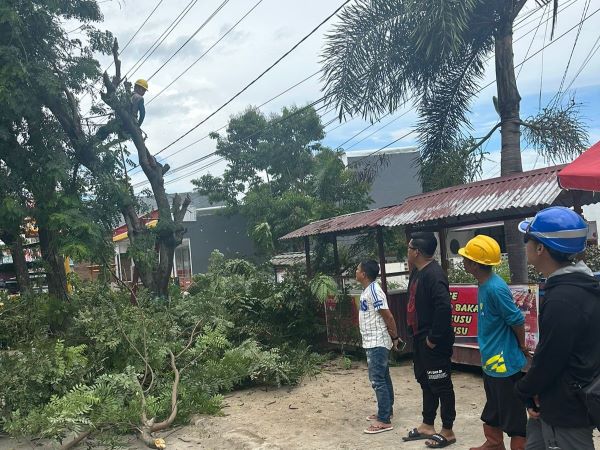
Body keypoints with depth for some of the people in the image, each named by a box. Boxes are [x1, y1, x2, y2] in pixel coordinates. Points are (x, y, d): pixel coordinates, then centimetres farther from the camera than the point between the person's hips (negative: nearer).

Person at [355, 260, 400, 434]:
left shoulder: (374, 291, -21)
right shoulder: (367, 290, 10)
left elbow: (388, 317, -19)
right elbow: (385, 317, 18)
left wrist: (395, 337, -10)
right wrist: (392, 336, 20)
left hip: (376, 343, -10)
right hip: (373, 342, 10)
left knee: (378, 381, -8)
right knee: (383, 378, 18)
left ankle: (384, 421, -3)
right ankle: (386, 411, 29)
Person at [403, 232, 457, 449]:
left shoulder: (433, 274, -22)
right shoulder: (417, 273, 10)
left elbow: (444, 306, -31)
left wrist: (434, 338, -24)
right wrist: (417, 334, 17)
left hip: (434, 342, -10)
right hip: (420, 339, 10)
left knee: (441, 385, 3)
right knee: (426, 382, 19)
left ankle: (447, 431, 16)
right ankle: (427, 426, 32)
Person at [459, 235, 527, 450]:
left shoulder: (495, 288, -25)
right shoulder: (484, 285, 4)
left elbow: (517, 320, -20)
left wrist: (521, 347, -5)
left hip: (505, 362, -10)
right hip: (491, 360, 10)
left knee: (512, 413, 4)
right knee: (492, 410, 23)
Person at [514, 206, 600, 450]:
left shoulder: (563, 299, -27)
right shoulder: (576, 285, 6)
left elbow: (549, 359, -22)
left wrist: (525, 390, -4)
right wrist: (532, 392, 4)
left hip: (565, 411, -10)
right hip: (555, 402, 10)